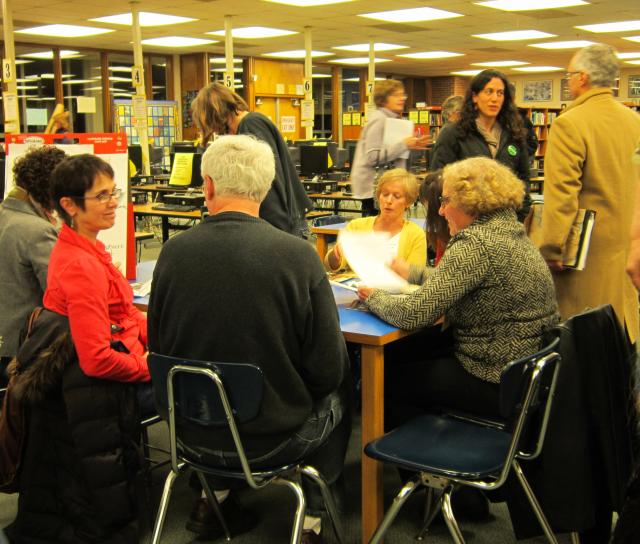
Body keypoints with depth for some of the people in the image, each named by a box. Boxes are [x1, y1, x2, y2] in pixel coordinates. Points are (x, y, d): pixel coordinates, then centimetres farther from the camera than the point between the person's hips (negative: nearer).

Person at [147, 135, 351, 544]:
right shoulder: (298, 255, -20)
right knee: (339, 391, 25)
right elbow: (328, 369, -14)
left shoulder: (174, 251, -12)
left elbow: (159, 348, 0)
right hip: (276, 436, -3)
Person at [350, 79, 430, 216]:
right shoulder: (378, 120, -12)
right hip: (373, 187, -9)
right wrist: (404, 145, -20)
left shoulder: (393, 118, 17)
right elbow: (373, 157, -21)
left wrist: (412, 144, 8)